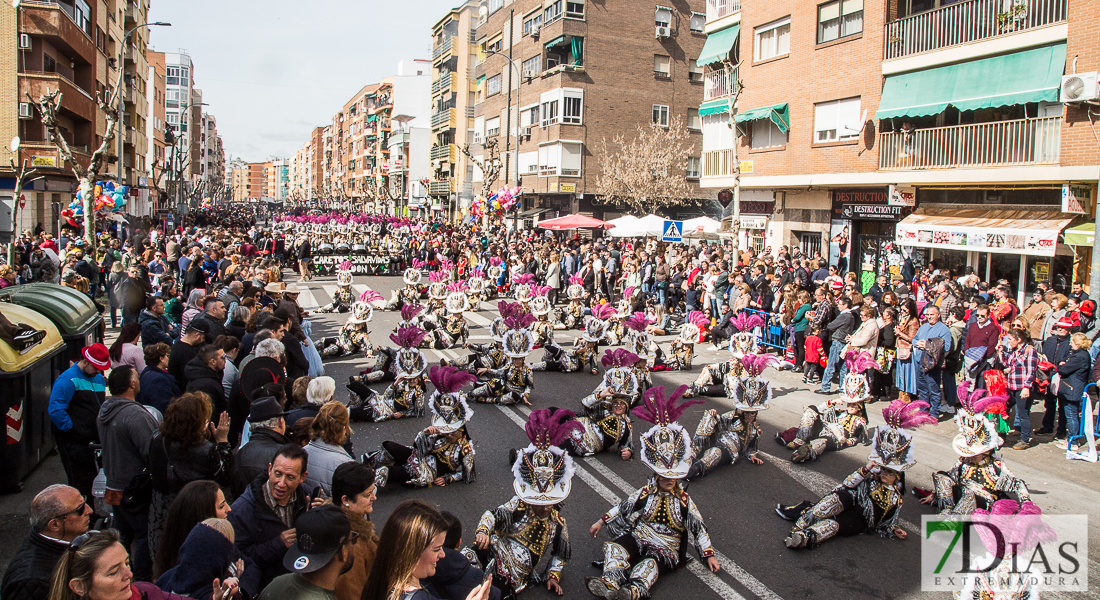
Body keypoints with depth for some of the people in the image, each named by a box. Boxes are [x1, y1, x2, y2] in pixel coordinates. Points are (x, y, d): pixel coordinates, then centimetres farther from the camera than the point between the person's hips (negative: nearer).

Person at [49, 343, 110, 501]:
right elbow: (55, 411, -21)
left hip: (92, 441, 8)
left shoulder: (99, 378, 13)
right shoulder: (68, 380, -14)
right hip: (74, 444, -8)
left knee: (92, 481, 16)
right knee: (79, 483, -4)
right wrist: (73, 431, -17)